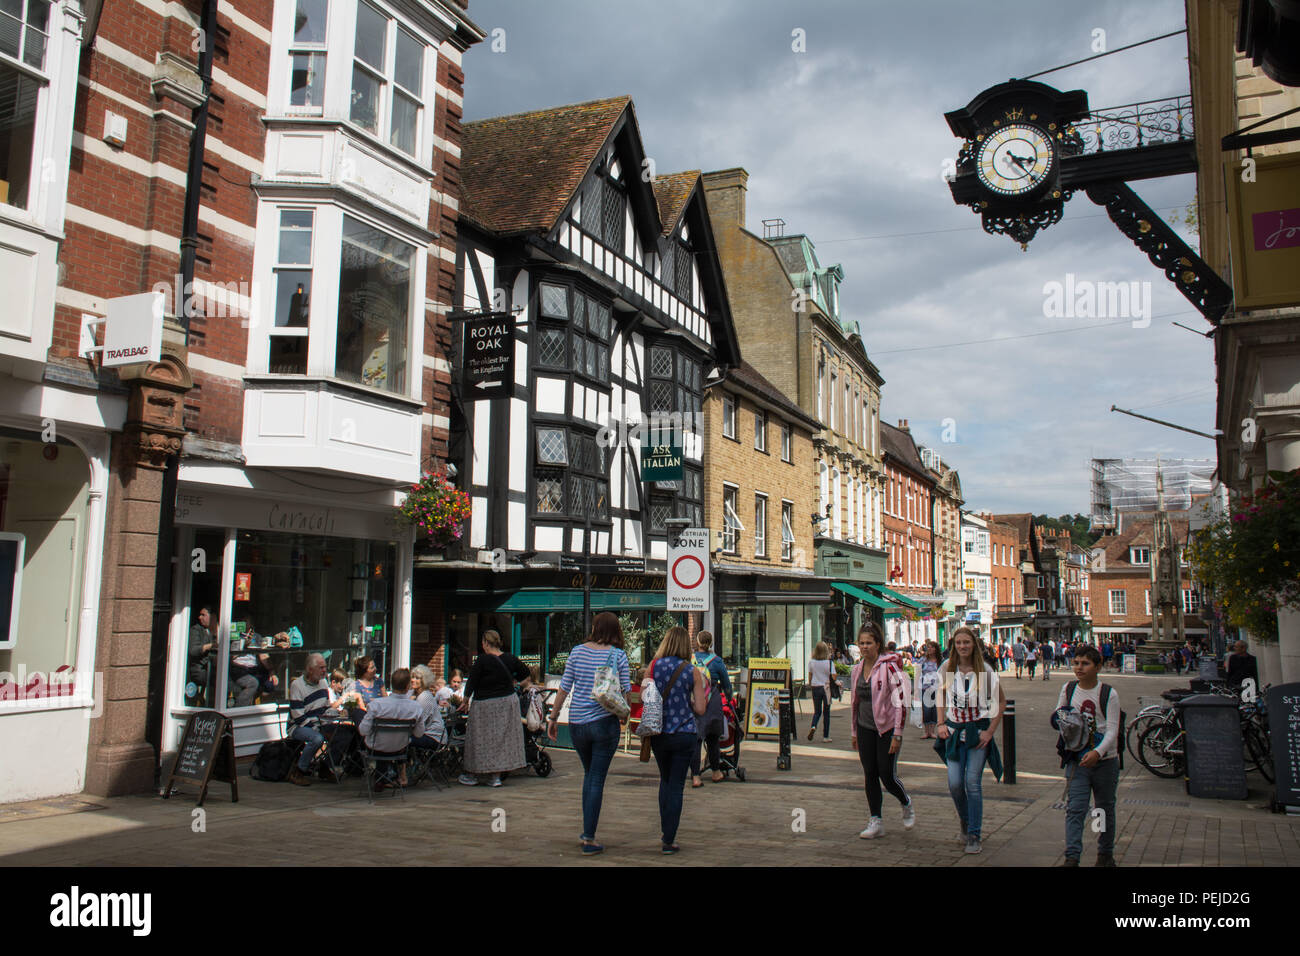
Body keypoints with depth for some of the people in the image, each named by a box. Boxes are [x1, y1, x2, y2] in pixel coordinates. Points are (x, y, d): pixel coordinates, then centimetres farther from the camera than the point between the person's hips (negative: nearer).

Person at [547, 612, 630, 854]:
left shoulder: (577, 651, 1)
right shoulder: (618, 655, -6)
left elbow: (564, 687, 2)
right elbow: (626, 692, -8)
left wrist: (553, 717, 10)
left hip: (576, 723, 3)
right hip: (605, 723, -3)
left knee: (589, 774, 21)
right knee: (597, 779, 3)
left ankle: (586, 832, 23)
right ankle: (589, 838, 3)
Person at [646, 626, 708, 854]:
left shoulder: (654, 666, -3)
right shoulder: (693, 672, -5)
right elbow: (700, 709, -6)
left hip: (658, 733, 2)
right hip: (684, 734, -2)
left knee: (665, 780, 23)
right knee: (676, 785, 5)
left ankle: (664, 829, 26)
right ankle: (669, 840, 6)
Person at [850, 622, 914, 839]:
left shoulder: (889, 666, -14)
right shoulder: (857, 670, 7)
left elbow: (901, 701, -15)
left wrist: (897, 735, -17)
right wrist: (854, 732, 18)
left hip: (887, 727, -6)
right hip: (865, 729, 6)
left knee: (887, 776, -3)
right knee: (870, 775, 6)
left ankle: (906, 804, 28)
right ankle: (875, 821, 16)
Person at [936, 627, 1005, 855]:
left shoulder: (985, 670, -8)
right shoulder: (947, 669, -1)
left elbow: (1001, 701, -1)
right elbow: (941, 695, 15)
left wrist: (990, 731, -7)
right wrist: (941, 724, 4)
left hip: (978, 730, -2)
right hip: (954, 730, 2)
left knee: (973, 782, -5)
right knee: (955, 783, -2)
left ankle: (974, 836, 7)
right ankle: (965, 821, 27)